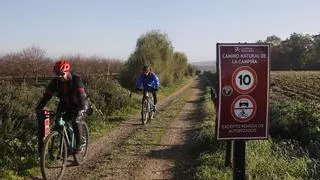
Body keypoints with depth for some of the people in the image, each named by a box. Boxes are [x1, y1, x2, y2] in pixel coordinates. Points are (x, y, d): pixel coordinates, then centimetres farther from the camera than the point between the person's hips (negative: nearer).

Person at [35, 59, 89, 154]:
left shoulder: (76, 80, -27)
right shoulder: (55, 81, -14)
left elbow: (82, 97, -37)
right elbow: (47, 95, -14)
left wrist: (81, 110, -52)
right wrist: (39, 108, -27)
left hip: (77, 104, -4)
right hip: (64, 104, 5)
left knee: (75, 121, -27)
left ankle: (78, 146, -12)